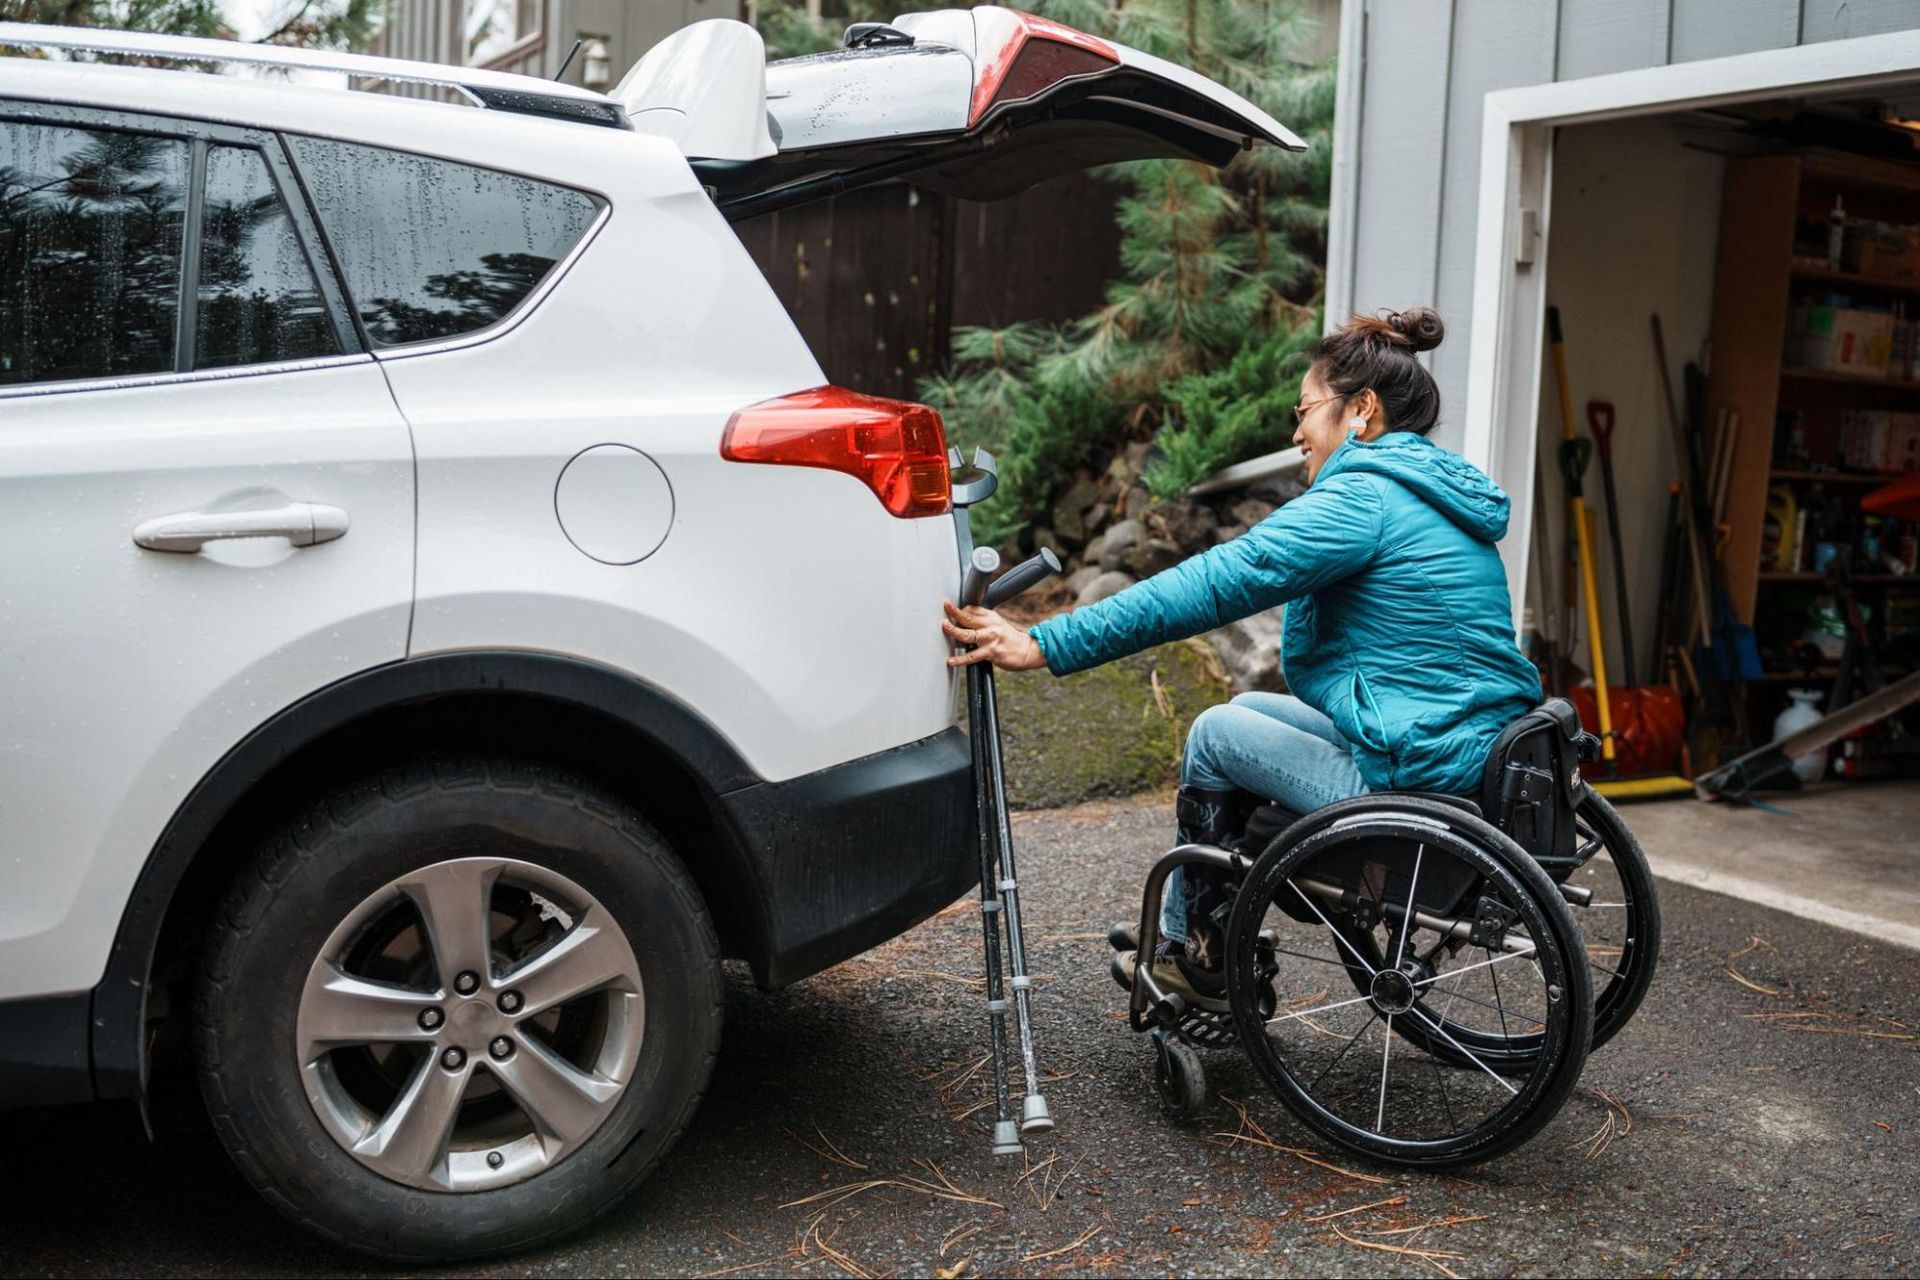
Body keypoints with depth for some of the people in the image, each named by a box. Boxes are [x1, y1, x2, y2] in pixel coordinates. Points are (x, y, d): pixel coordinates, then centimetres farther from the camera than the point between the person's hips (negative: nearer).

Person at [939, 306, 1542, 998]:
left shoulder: (1365, 497, -14)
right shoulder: (1437, 492, 15)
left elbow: (1211, 584, -22)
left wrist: (1044, 645, -23)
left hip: (1418, 777, -9)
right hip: (1486, 755, 9)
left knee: (1214, 735, 8)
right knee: (1251, 709, 20)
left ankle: (1196, 958, 26)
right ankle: (1188, 943, 29)